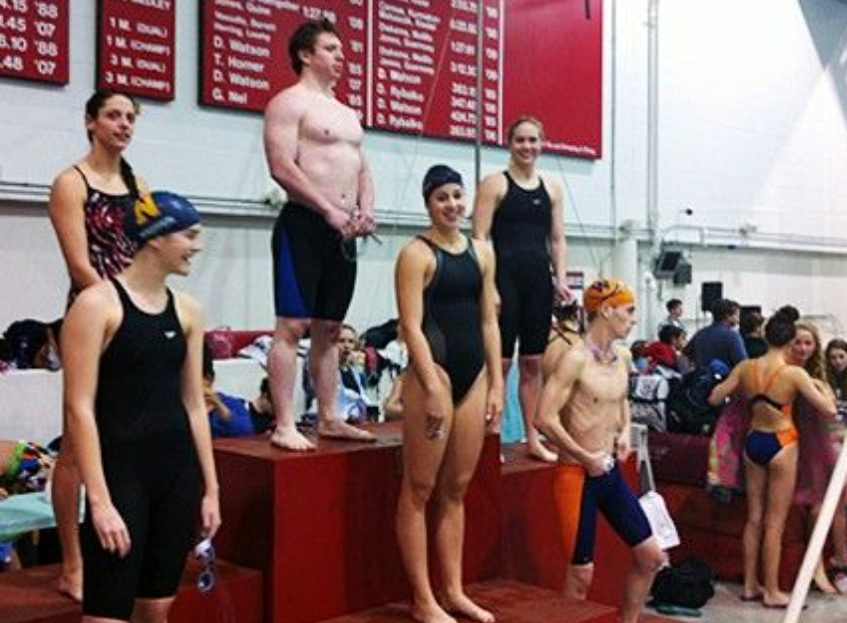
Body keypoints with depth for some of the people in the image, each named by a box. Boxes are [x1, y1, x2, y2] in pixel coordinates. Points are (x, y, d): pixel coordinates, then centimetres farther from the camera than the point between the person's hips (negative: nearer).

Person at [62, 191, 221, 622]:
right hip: (121, 469, -6)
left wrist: (210, 487, 10)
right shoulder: (97, 304, -10)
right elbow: (79, 408, -13)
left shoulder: (187, 311, 8)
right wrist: (99, 500, -17)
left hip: (179, 469, 6)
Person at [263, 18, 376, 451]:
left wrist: (365, 209, 3)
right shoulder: (289, 102, -3)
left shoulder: (347, 113, 22)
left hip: (343, 231, 8)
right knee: (292, 326, -9)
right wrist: (330, 211, -17)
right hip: (304, 225, -8)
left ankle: (329, 419, 17)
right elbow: (282, 167, -15)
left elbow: (362, 169, 23)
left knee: (329, 328, 10)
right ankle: (284, 427, -7)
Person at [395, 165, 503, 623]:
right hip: (434, 372, -6)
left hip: (474, 376, 7)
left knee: (456, 488, 12)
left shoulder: (481, 251, 13)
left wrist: (495, 384, 9)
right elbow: (411, 326, -12)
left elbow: (489, 321, 14)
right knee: (419, 489, 0)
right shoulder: (417, 253, -5)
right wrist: (433, 388, -18)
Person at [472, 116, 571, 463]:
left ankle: (532, 438, 17)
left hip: (539, 279, 5)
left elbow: (557, 239, 16)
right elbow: (480, 237, -6)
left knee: (533, 362, 9)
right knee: (500, 360, -4)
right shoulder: (496, 184, 0)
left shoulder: (551, 189, 14)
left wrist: (560, 278, 3)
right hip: (506, 275, -5)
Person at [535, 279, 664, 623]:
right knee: (581, 573, -1)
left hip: (610, 472, 8)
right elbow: (545, 418, -24)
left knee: (651, 556, 10)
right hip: (577, 475, -8)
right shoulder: (576, 358, -18)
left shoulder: (623, 356, 6)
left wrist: (625, 432, 6)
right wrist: (587, 459, -16)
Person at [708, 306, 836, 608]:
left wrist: (734, 384, 18)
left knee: (754, 517, 15)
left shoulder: (745, 368, -7)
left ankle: (750, 585, 23)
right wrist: (819, 386, 3)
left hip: (753, 443, 5)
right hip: (781, 446, -4)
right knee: (775, 522, 4)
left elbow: (714, 398, 0)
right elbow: (829, 409, -16)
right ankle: (771, 592, 12)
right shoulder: (794, 374, -18)